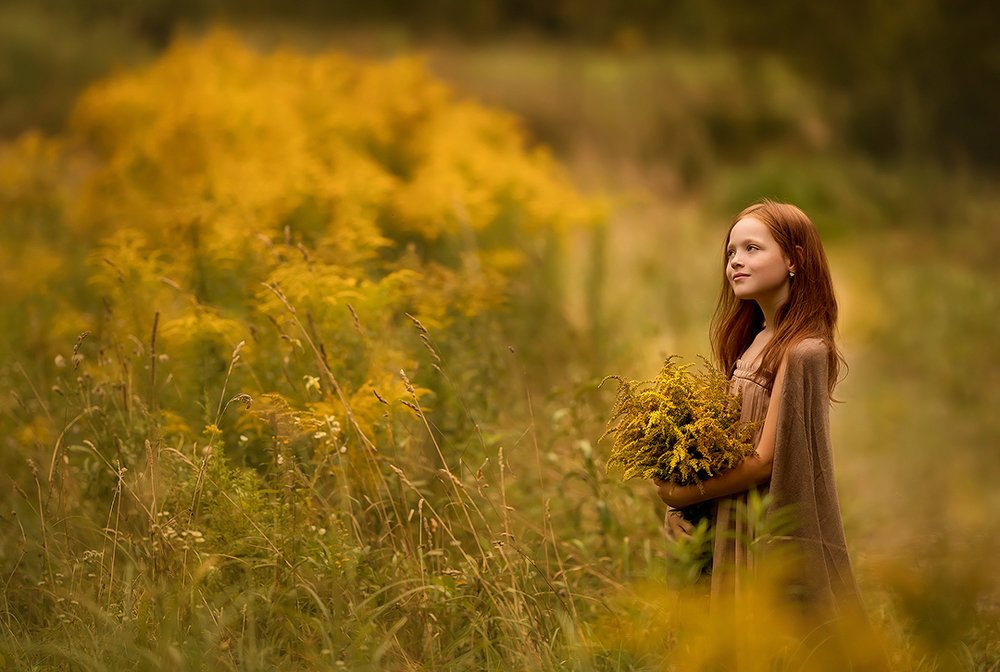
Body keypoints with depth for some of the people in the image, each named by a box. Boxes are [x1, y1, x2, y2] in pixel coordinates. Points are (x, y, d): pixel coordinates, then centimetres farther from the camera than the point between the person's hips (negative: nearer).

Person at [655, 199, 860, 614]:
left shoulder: (804, 351, -16)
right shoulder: (751, 340, 11)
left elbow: (766, 459, -17)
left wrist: (686, 494, -10)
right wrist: (674, 503, 1)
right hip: (732, 528, 8)